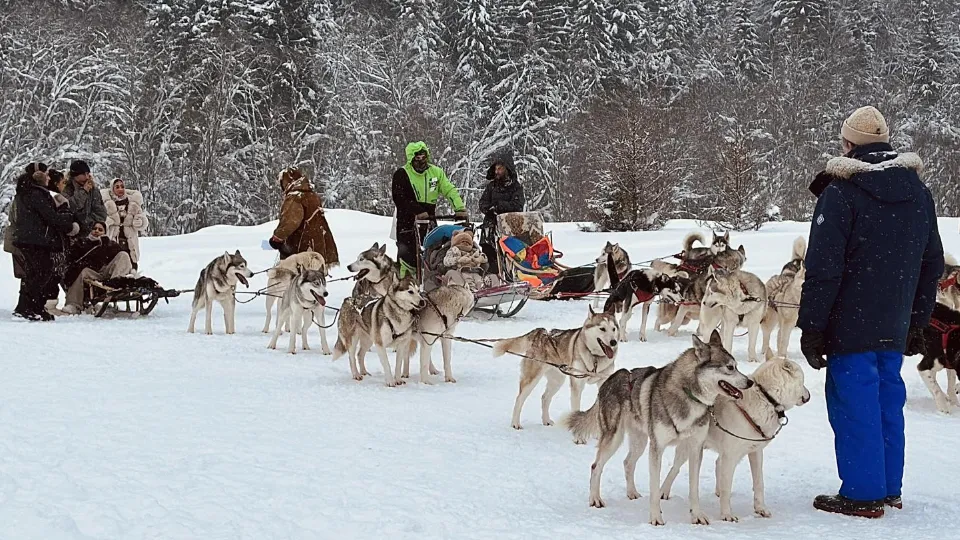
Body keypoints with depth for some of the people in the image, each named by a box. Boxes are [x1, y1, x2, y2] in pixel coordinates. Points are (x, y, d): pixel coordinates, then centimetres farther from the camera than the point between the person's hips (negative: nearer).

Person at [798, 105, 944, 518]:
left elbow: (824, 268, -15)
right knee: (887, 399, 15)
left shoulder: (841, 193, -13)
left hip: (851, 326, -6)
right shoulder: (919, 193, 8)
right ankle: (889, 488, 22)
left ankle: (862, 493, 2)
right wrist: (917, 322, 20)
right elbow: (932, 264, 14)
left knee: (855, 405, -1)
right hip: (895, 327, 6)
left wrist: (812, 326, -10)